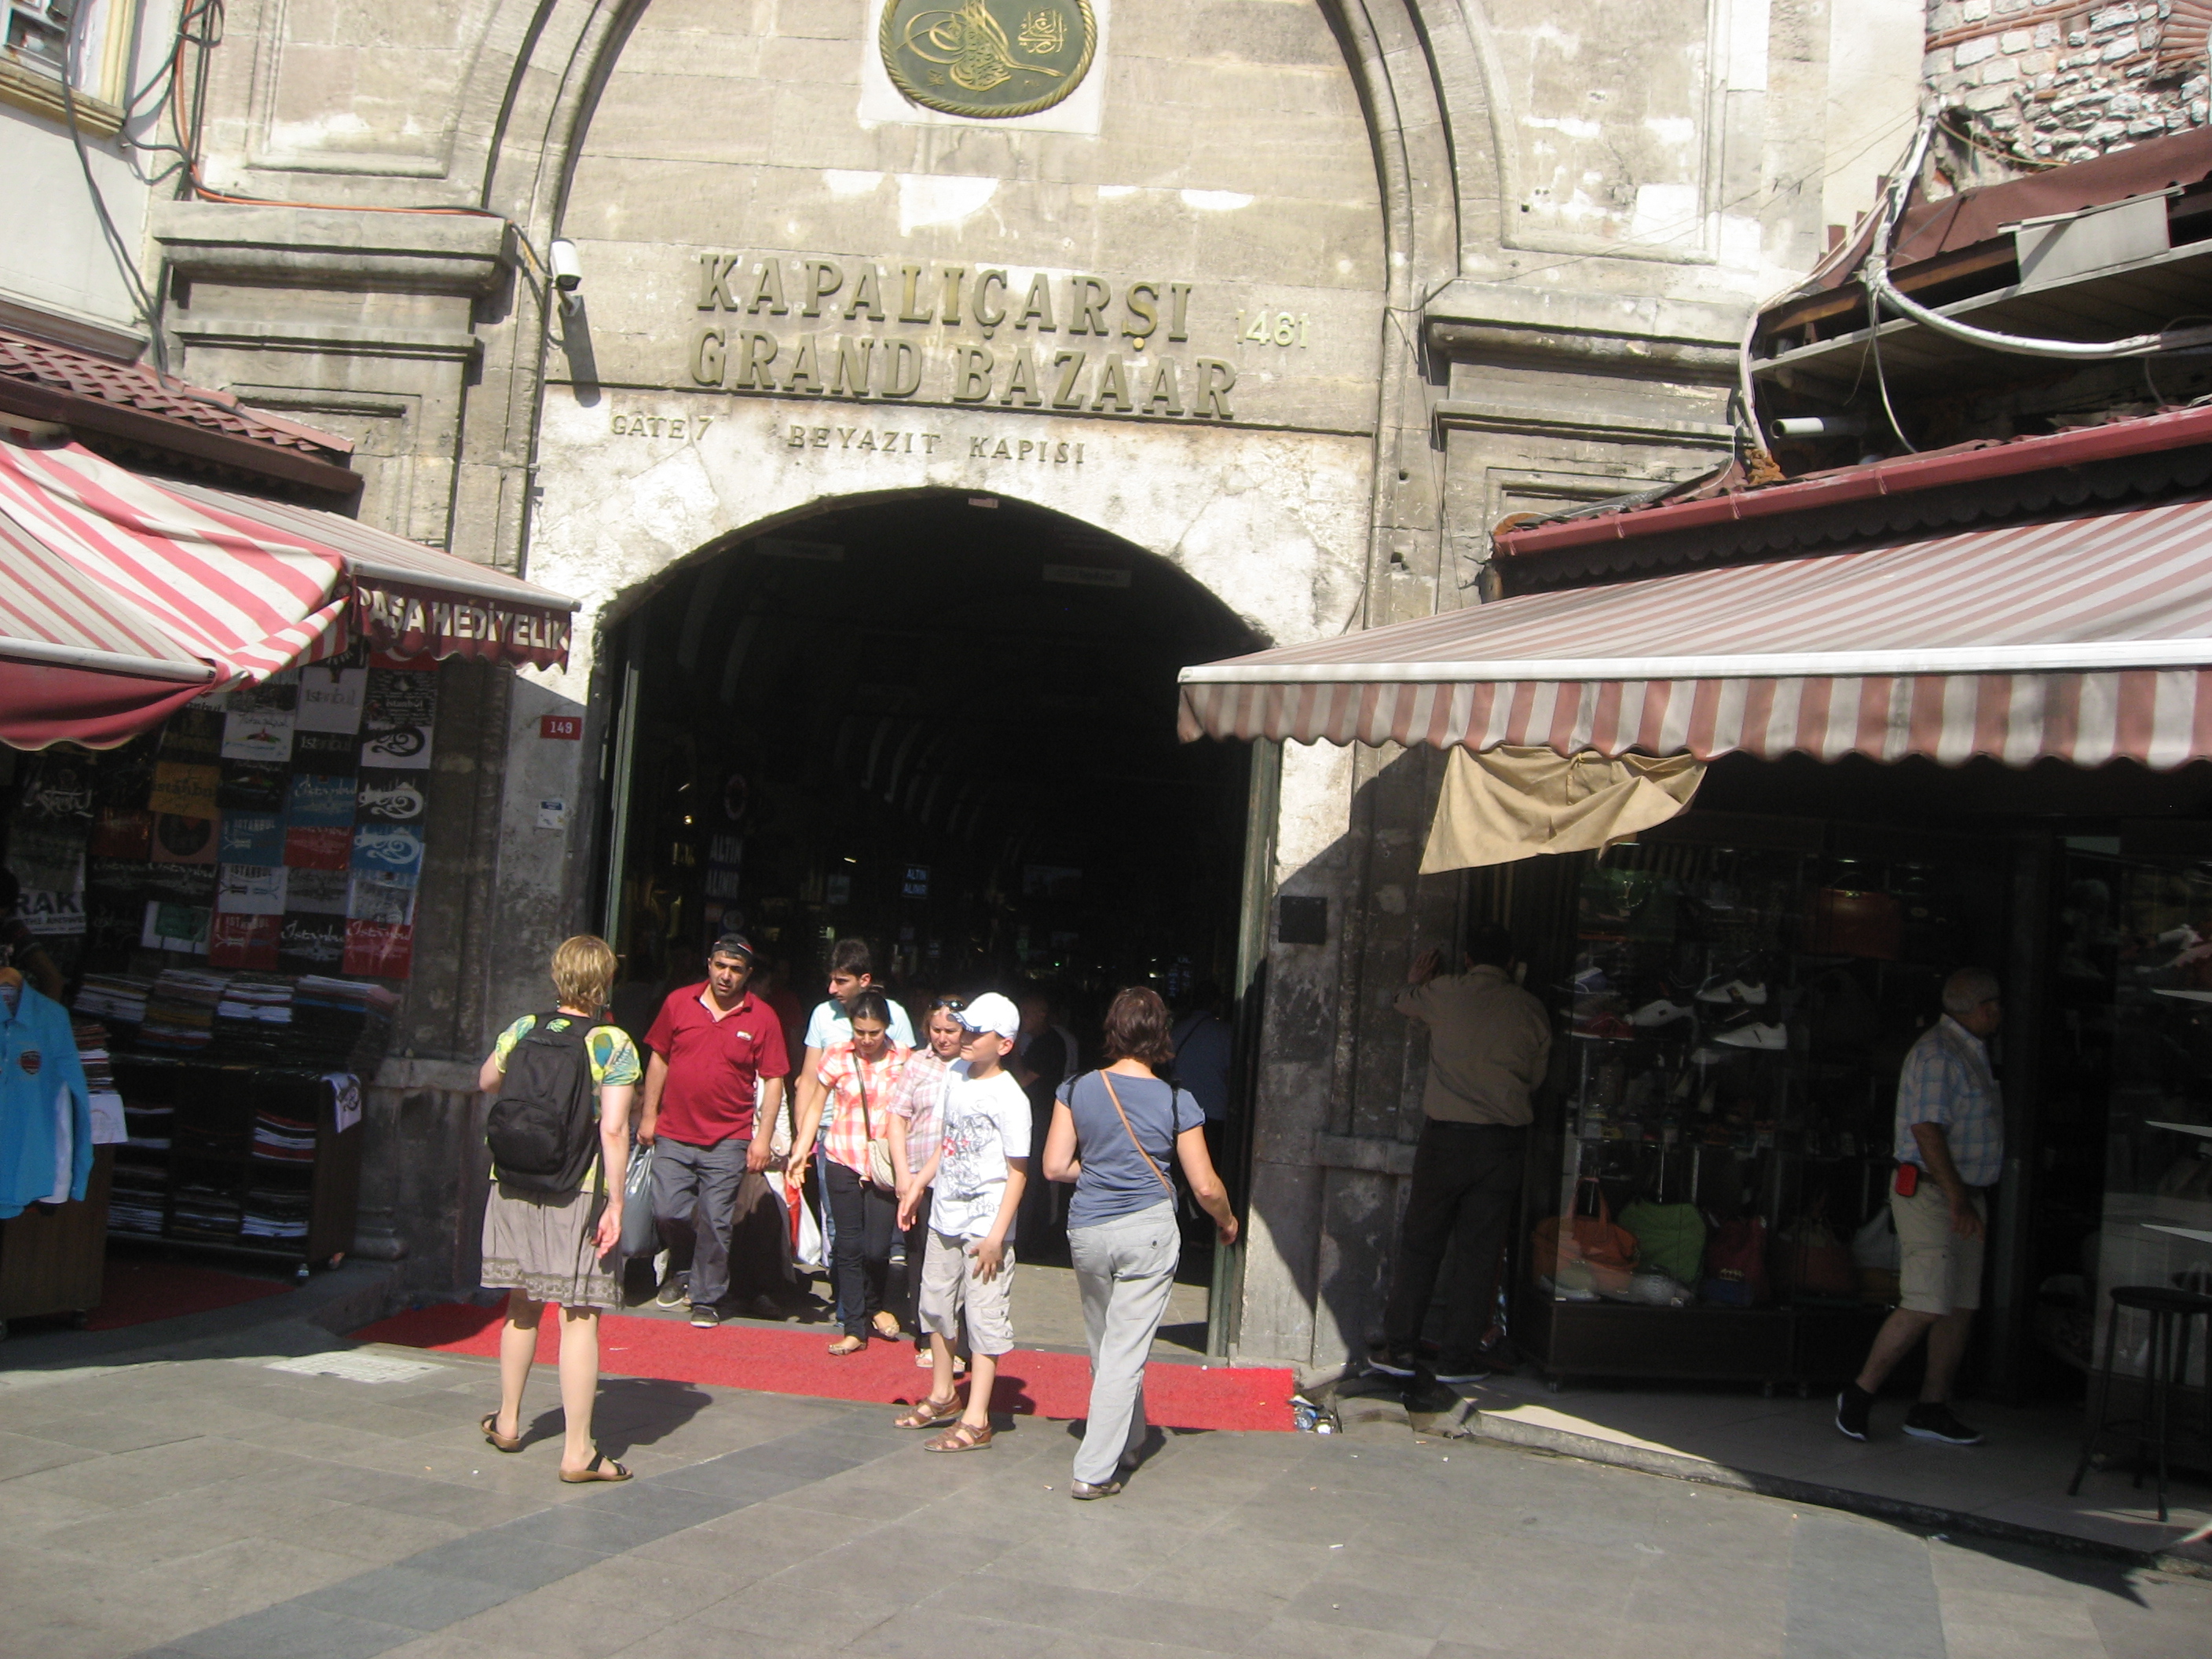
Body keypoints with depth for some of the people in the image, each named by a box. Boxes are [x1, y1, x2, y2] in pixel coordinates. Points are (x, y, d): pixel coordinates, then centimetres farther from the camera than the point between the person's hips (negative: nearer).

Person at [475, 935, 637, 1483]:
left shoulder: (522, 1031, 3)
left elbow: (486, 1082, 22)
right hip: (579, 1191, -5)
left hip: (515, 1185, 5)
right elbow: (613, 1130, -17)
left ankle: (507, 1422, 33)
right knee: (579, 1316, -1)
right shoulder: (614, 1045, -10)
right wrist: (615, 1204, -14)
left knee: (523, 1304, 20)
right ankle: (578, 1451, 0)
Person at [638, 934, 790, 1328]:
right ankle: (681, 1270, 33)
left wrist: (763, 1137, -6)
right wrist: (649, 1116, 9)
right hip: (674, 1134, 2)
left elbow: (773, 1080, 0)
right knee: (667, 1211, 3)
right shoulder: (679, 1003, 3)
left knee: (715, 1223, 0)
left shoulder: (762, 1017, -2)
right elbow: (658, 1060, 11)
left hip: (727, 1140, -2)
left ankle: (707, 1300, 15)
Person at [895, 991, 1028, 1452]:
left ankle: (976, 1421, 3)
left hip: (984, 1224, -8)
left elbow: (1017, 1171, -15)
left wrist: (997, 1233, -19)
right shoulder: (957, 1078, 8)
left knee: (984, 1318, -3)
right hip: (945, 1216, 8)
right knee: (936, 1306, 19)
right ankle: (942, 1397, 36)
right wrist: (916, 1188, 20)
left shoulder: (1009, 1098, -15)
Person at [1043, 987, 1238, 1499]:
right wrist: (1227, 1221, 16)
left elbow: (1054, 1167, -1)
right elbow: (1205, 1187, -4)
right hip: (1148, 1231, -3)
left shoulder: (1076, 1091, -2)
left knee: (1104, 1348, 19)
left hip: (1087, 1231, 3)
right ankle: (1095, 1471, 1)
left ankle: (1125, 1446, 35)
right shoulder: (1177, 1102, -7)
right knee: (1126, 1352, 1)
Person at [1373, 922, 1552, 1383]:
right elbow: (1536, 1077, 11)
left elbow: (1405, 1002, 20)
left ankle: (1400, 1348, 10)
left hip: (1447, 1135, -1)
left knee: (1420, 1242, 8)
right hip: (1506, 1140, 1)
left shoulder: (1444, 993, -1)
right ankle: (1459, 1357, 9)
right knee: (1479, 1250, 5)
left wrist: (1413, 981, 42)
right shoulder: (1530, 1009, 2)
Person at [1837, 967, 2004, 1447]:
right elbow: (1927, 1129, -21)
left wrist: (1969, 1199, 17)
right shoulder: (1938, 1054, -13)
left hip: (1964, 1195, 10)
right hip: (1930, 1192, -10)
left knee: (1961, 1307, 6)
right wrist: (1957, 1199, -25)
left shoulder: (1971, 1051, 19)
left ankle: (1931, 1410, 11)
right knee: (1926, 1306, -15)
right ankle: (1859, 1393, -3)